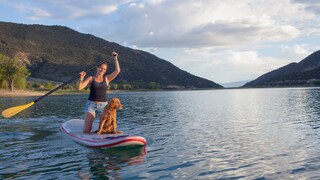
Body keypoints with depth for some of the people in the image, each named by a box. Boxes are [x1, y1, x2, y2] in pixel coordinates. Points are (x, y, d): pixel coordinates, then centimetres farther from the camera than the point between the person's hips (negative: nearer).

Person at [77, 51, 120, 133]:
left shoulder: (106, 79, 9)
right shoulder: (91, 78, 6)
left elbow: (117, 70, -2)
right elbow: (79, 88, -2)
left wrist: (115, 59, -7)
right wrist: (81, 78, -15)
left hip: (103, 105, 1)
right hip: (91, 104, -1)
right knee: (86, 130, -10)